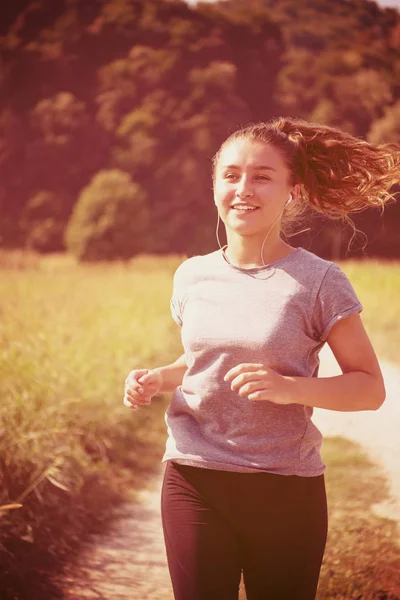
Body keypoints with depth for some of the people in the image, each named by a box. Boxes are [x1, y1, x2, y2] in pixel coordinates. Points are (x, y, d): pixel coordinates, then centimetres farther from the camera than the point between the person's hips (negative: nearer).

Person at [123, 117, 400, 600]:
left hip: (286, 489, -3)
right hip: (192, 481, 3)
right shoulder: (192, 276, 6)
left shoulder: (318, 281, -6)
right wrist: (157, 380, 2)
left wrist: (289, 387, -20)